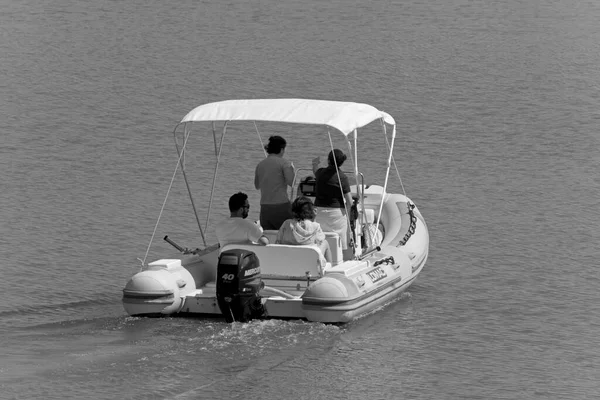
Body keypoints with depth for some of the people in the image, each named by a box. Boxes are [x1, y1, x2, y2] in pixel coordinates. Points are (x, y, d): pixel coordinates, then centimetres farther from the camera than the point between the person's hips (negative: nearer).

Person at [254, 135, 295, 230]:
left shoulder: (260, 165, 12)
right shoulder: (284, 162, -5)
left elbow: (257, 186, 23)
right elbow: (290, 182, -14)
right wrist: (292, 168, 2)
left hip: (264, 208, 5)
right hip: (281, 206, -5)